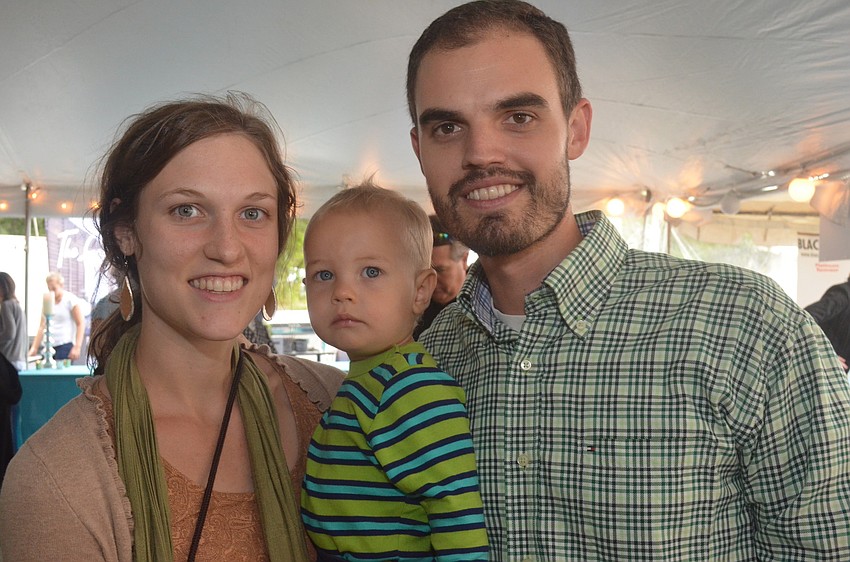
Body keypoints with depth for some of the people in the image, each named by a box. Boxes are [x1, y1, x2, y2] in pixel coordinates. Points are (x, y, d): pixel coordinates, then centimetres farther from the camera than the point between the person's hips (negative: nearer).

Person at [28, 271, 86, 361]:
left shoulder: (71, 300, -1)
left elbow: (81, 324, -4)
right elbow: (42, 327, 15)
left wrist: (77, 347, -14)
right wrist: (34, 348, 7)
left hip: (65, 345, -5)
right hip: (49, 346, 5)